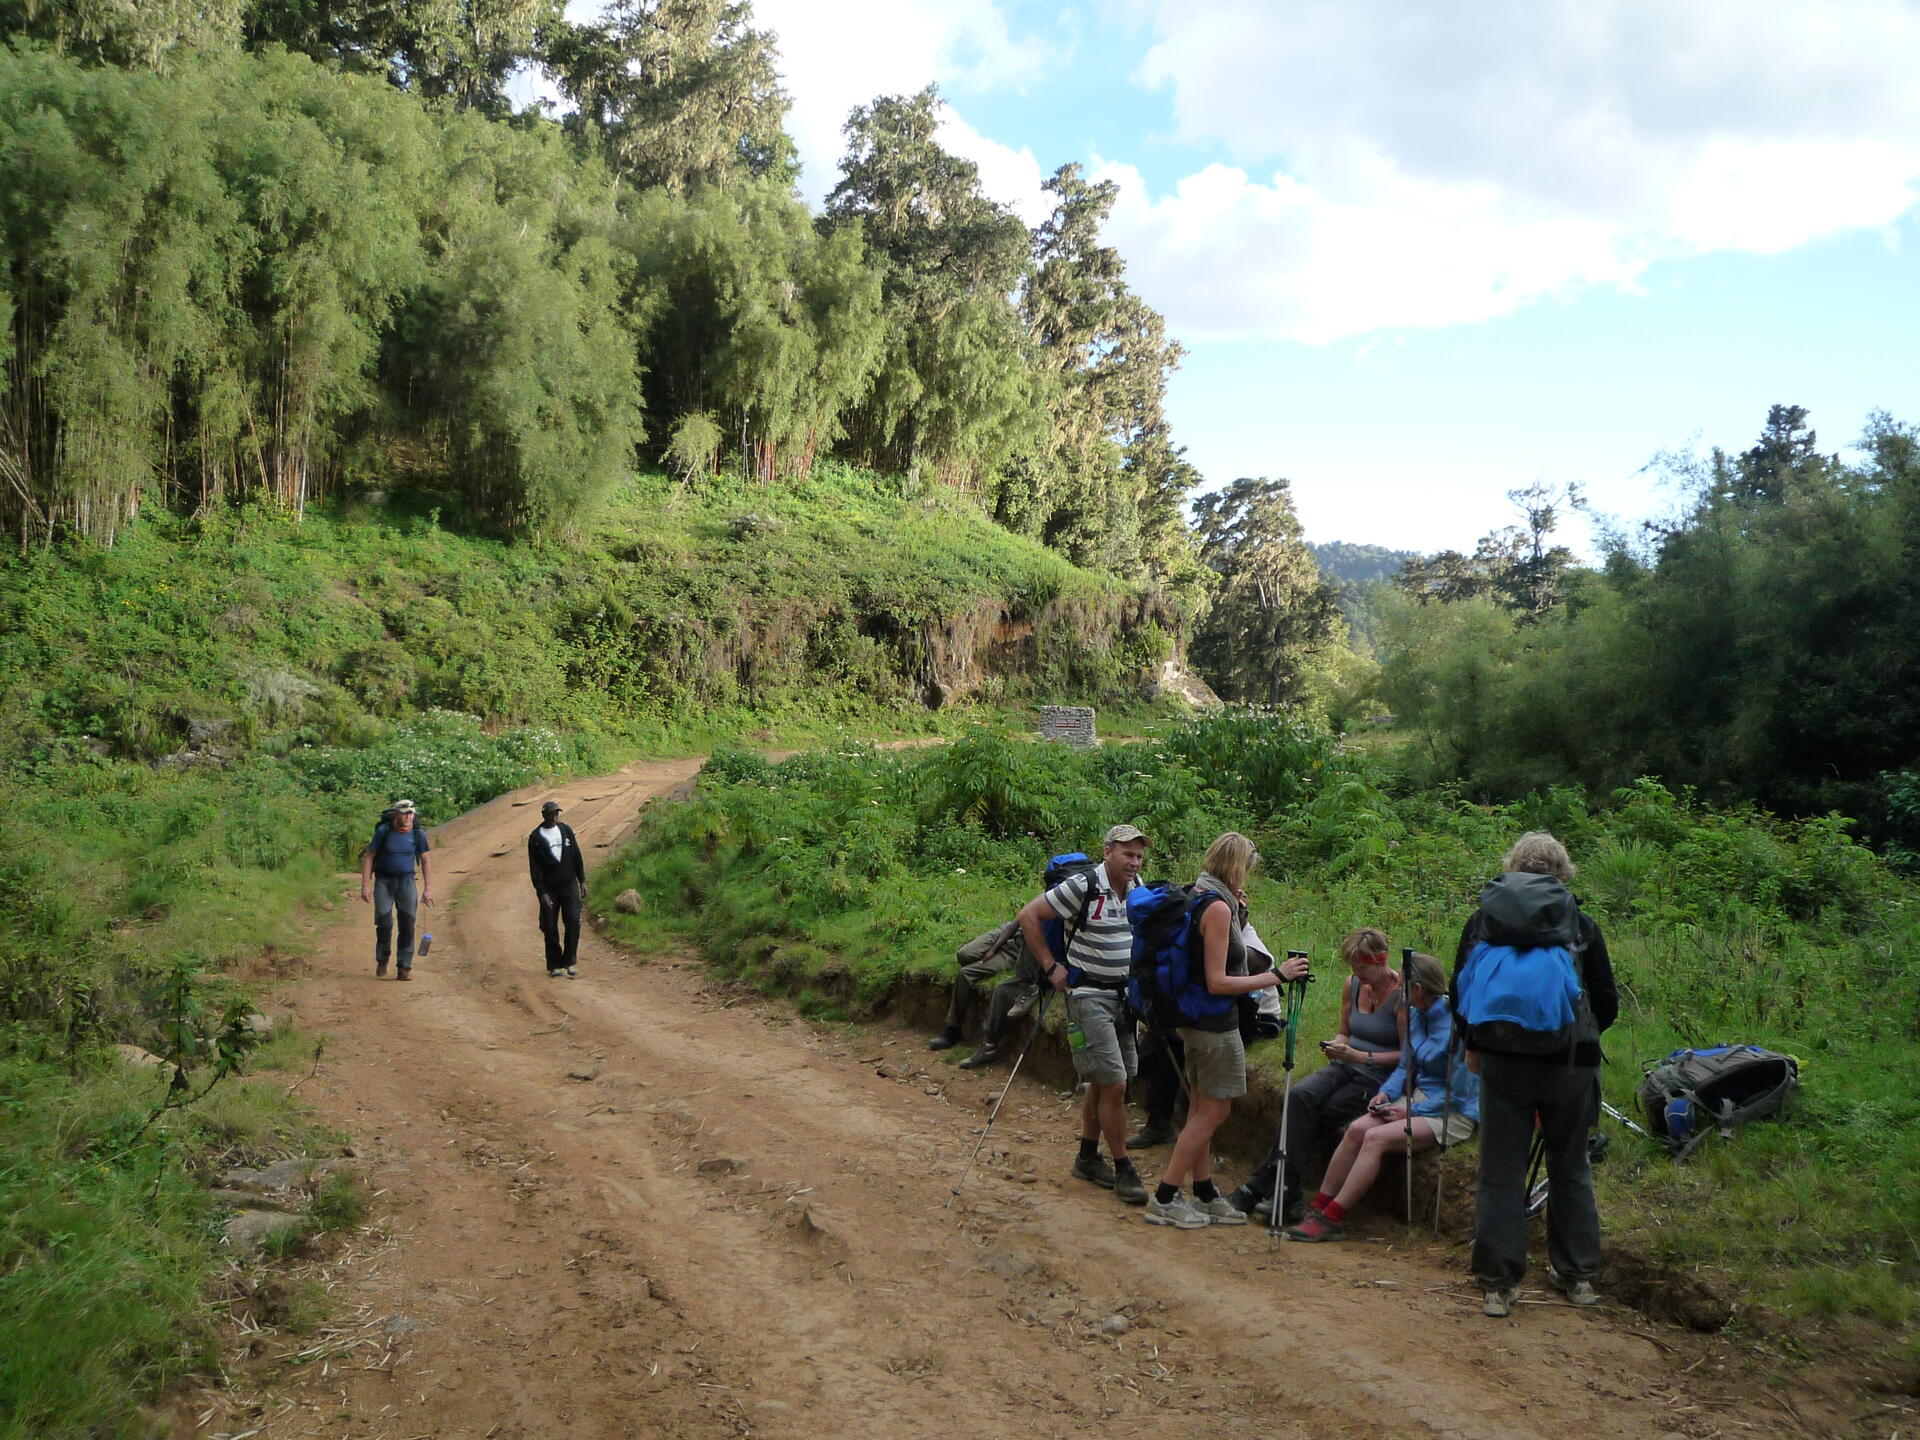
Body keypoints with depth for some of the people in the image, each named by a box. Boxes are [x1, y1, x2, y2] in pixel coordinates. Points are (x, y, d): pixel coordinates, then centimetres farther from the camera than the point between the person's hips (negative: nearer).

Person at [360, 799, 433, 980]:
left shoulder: (418, 834, -4)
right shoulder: (383, 831, -10)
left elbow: (426, 862, 3)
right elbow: (368, 858, -4)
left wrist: (428, 889, -3)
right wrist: (365, 886, -10)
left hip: (406, 881, 1)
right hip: (384, 880, -1)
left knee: (407, 924, -6)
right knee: (384, 922, -13)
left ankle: (404, 968, 0)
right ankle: (382, 959, 13)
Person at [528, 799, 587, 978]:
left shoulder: (566, 830, 7)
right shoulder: (535, 838, -3)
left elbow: (576, 856, 12)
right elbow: (534, 867, -6)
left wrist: (582, 880, 8)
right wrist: (542, 892, -12)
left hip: (569, 885, 2)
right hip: (549, 888, -2)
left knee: (573, 921, -11)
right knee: (550, 928, 0)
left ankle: (569, 961, -1)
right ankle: (554, 965, 12)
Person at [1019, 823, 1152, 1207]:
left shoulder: (1137, 889, 5)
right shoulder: (1083, 887, -17)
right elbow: (1029, 916, -14)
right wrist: (1050, 966, -13)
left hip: (1123, 995, 7)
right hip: (1089, 997, -7)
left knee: (1103, 1081, 14)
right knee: (1114, 1083, -10)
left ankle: (1087, 1158, 28)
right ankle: (1123, 1170, 1)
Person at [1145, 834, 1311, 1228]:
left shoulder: (1199, 898, 8)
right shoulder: (1218, 907, -20)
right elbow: (1217, 982, -22)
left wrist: (1238, 915, 7)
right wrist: (1277, 976, -19)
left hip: (1193, 1019, 10)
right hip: (1215, 1024, -10)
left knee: (1202, 1110, 16)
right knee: (1213, 1111, 0)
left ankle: (1204, 1196, 25)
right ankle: (1164, 1200, 3)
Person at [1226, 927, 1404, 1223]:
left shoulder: (1402, 993, -12)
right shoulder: (1352, 985, 8)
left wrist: (1361, 1056, -19)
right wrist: (1336, 1045, -2)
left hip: (1380, 1076, -6)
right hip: (1347, 1066, 6)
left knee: (1324, 1113, -24)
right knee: (1301, 1096, -24)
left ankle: (1264, 1184, -14)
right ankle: (1285, 1191, -25)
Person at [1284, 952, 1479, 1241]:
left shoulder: (1456, 1023, -21)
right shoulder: (1415, 1015, 5)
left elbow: (1459, 1093, -19)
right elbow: (1405, 1065, 17)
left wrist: (1410, 1112, -16)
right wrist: (1387, 1093, -2)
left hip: (1455, 1113, -8)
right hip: (1420, 1097, 8)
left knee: (1377, 1138, -24)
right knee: (1357, 1129, -13)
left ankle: (1332, 1218, -18)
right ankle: (1318, 1205, -6)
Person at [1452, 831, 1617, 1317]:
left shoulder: (1481, 920, 1)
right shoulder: (1582, 925, -2)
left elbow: (1458, 995, 4)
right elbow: (1607, 1004, 2)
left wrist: (1473, 1044, 20)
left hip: (1502, 1062, 0)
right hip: (1569, 1064, 0)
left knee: (1500, 1172, 6)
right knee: (1570, 1168, 17)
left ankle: (1498, 1285, 8)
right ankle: (1577, 1276, 26)